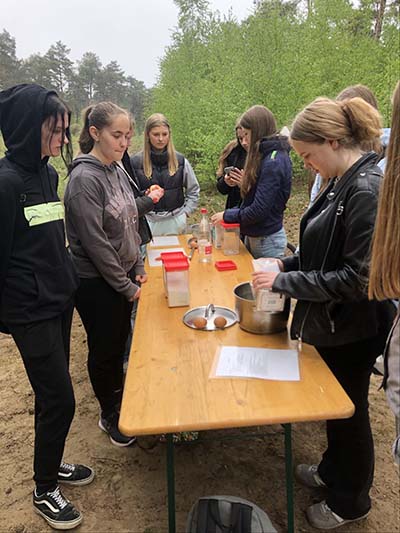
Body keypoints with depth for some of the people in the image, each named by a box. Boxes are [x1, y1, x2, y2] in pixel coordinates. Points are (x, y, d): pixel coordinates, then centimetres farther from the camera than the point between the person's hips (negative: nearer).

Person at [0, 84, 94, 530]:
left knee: (52, 393, 18)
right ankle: (44, 490, 23)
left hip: (58, 300, 8)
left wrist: (66, 282, 16)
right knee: (59, 397, 0)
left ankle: (51, 464, 39)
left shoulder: (48, 173, 8)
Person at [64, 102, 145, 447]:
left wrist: (138, 268, 7)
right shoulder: (84, 178, -19)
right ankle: (109, 415, 31)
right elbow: (94, 241, -21)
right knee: (104, 350, 10)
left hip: (123, 278, 7)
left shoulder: (118, 171, 6)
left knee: (120, 343, 20)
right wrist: (126, 286, -14)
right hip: (97, 284, -7)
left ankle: (120, 403, 41)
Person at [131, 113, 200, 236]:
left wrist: (185, 212, 3)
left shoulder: (180, 160, 1)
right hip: (147, 221, -2)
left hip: (176, 221, 2)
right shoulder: (135, 162, -5)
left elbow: (193, 190, 9)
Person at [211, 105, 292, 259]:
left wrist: (227, 215, -12)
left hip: (267, 239, -9)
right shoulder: (264, 157, 8)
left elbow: (259, 210, -23)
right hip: (253, 237, 9)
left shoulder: (273, 162, -20)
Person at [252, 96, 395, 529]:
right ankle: (333, 470, 51)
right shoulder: (342, 183, 4)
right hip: (332, 323, 8)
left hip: (352, 330, -8)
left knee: (349, 412, 13)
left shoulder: (367, 191, -25)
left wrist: (286, 282, -22)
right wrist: (287, 264, 1)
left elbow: (358, 277, -27)